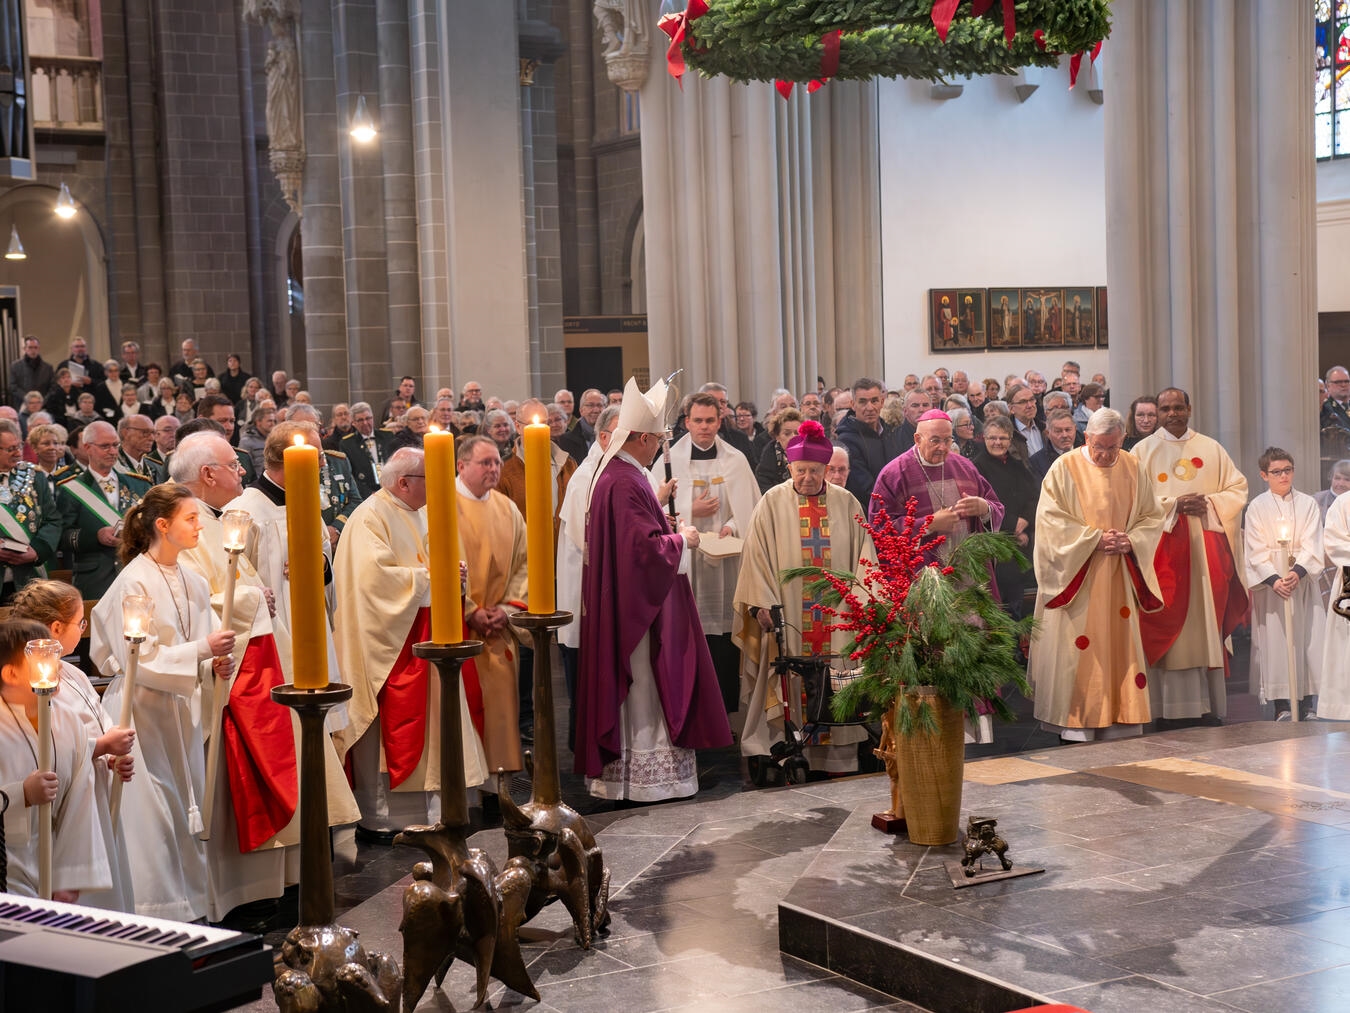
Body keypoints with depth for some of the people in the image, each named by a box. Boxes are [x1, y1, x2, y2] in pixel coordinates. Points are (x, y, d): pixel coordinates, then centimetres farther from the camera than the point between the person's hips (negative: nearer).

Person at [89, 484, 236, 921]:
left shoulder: (193, 583, 8)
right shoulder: (133, 583, -13)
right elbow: (137, 659, -18)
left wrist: (215, 664, -4)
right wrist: (202, 649, -23)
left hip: (181, 713, 7)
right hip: (143, 713, -7)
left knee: (186, 812, 10)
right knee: (153, 818, -6)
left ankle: (188, 908, 19)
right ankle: (157, 914, 2)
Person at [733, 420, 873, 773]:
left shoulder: (846, 503, 7)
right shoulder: (773, 503, 2)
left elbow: (862, 555, 7)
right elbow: (757, 556, -1)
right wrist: (762, 604, -9)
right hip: (788, 614, -2)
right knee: (792, 684, -3)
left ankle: (837, 754, 7)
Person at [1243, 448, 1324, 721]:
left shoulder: (1308, 504, 7)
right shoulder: (1256, 507, 4)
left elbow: (1312, 545, -1)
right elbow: (1255, 551, -2)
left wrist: (1297, 571, -18)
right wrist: (1273, 579, -15)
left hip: (1303, 578, 1)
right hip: (1269, 581, -1)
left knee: (1307, 635, -2)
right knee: (1274, 638, -5)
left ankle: (1307, 699, 2)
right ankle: (1281, 702, -4)